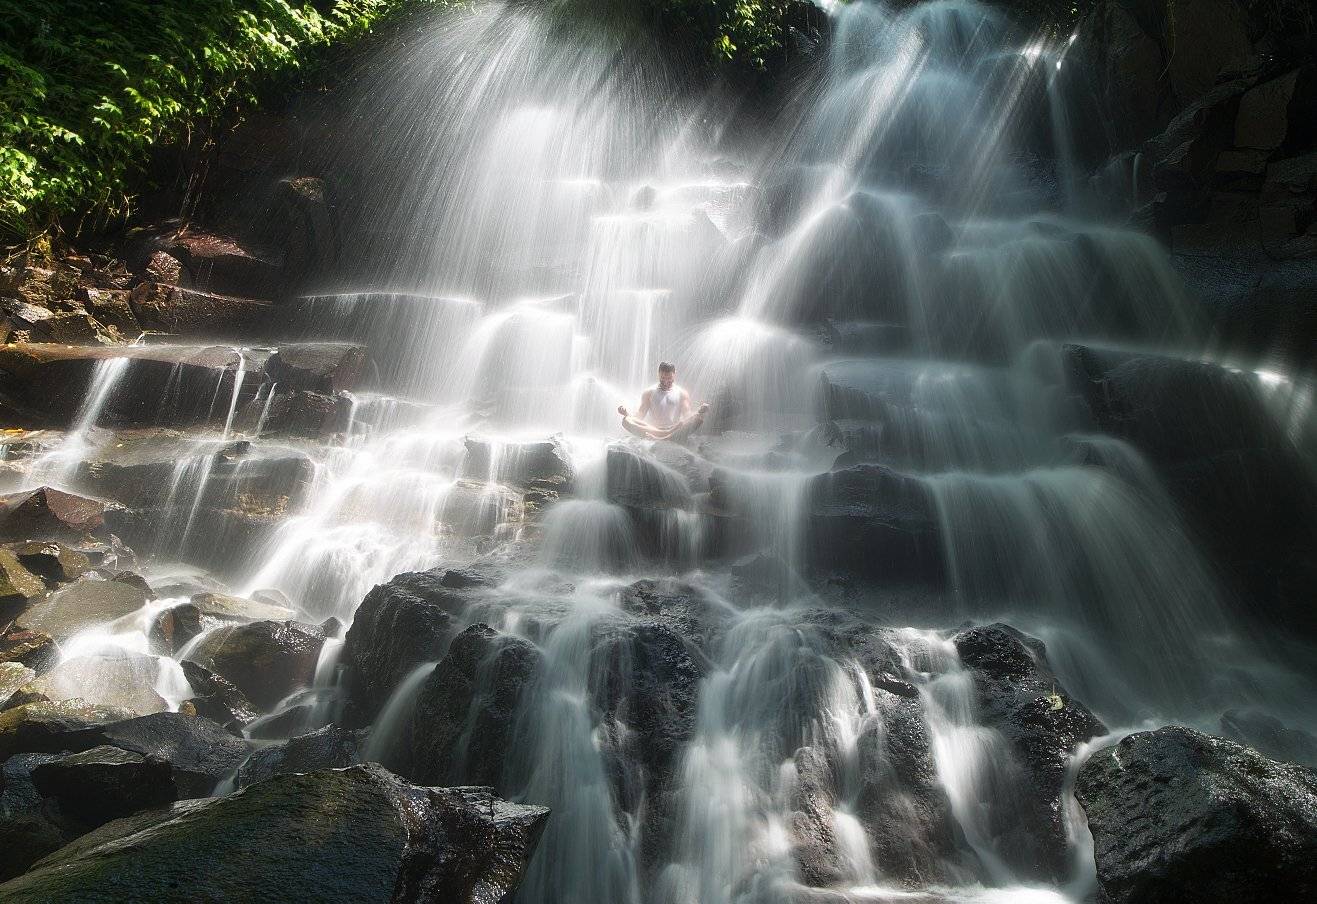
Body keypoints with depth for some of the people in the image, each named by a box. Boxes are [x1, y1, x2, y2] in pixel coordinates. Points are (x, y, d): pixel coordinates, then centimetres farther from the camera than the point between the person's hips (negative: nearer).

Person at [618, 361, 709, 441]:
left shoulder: (682, 394, 15)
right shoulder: (649, 393, 16)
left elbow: (687, 415, 4)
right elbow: (640, 416, 10)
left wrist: (699, 411, -17)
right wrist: (627, 413, -11)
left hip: (675, 429, 0)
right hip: (651, 429, 0)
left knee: (698, 418, -28)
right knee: (626, 421, -27)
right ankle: (668, 434, -38)